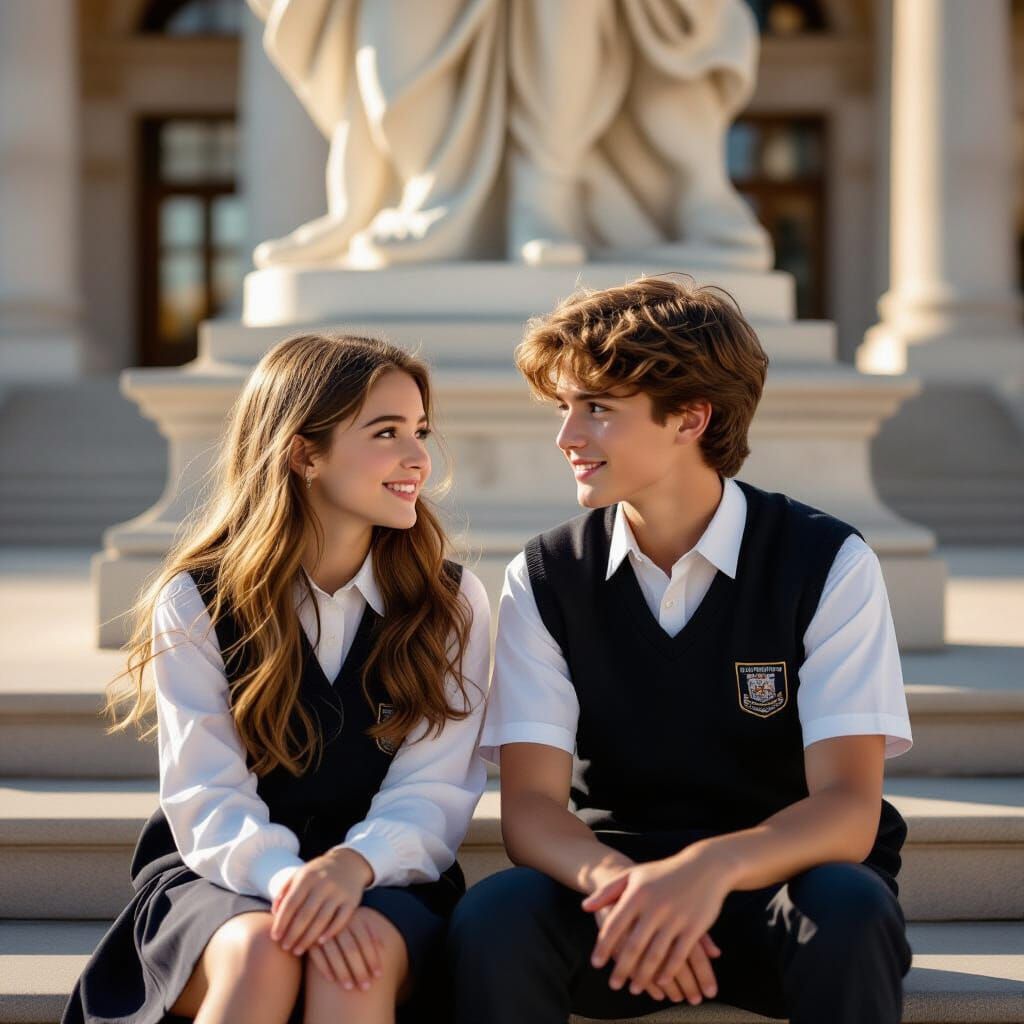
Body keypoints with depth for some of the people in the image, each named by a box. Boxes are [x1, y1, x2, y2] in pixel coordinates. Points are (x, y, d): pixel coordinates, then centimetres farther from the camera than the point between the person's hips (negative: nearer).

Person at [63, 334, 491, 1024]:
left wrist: (350, 866, -27)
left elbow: (432, 794, -5)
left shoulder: (453, 603, 4)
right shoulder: (196, 603, 0)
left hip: (384, 881, 0)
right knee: (258, 955, -35)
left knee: (357, 962, -36)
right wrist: (287, 879, -31)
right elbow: (207, 802, -9)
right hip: (217, 878, 0)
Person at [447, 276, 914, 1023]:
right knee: (494, 919, -30)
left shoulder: (828, 566, -8)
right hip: (620, 878, 1)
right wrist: (616, 882, -32)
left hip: (780, 886, -1)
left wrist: (710, 867, -37)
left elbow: (848, 808, -17)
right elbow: (532, 804, -9)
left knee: (847, 909, -34)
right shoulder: (544, 578, -1)